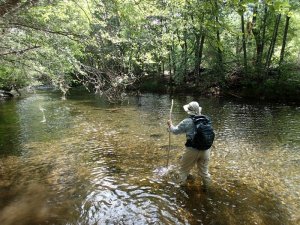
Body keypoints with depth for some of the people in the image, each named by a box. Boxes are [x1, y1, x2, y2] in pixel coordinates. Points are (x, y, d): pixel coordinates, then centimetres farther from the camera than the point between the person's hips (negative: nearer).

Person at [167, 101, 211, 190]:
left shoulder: (187, 122, -13)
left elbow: (175, 131, -3)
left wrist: (170, 124, 15)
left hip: (192, 150, -4)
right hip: (205, 149, 4)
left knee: (184, 169, 17)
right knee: (204, 169, 22)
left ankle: (181, 185, 29)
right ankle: (206, 186, 35)